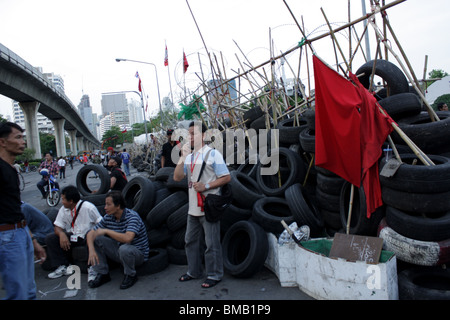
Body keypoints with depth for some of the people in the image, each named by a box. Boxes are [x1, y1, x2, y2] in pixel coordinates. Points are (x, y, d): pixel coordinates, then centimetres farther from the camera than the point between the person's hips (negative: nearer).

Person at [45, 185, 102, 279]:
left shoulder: (88, 207, -12)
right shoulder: (63, 210, 7)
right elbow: (57, 227, 7)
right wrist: (61, 234, -17)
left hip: (87, 237, -6)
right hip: (71, 237, 6)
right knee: (50, 238, -8)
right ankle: (62, 266, -7)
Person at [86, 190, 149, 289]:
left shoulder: (132, 216, -23)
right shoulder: (108, 217, -2)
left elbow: (128, 238, -38)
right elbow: (90, 233, 0)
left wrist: (106, 231, -27)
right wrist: (91, 250, -19)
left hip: (138, 254, -6)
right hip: (119, 251, 7)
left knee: (124, 248, -40)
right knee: (95, 239, -7)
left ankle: (131, 276, -9)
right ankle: (102, 274, 2)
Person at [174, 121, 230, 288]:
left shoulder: (213, 154, -5)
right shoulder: (189, 156, 13)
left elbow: (226, 177, -9)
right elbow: (177, 177, 3)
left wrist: (206, 186, -18)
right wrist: (183, 157, -5)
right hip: (193, 207, 7)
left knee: (212, 243, 2)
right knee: (191, 241, 17)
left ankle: (214, 275, 18)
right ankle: (193, 271, 34)